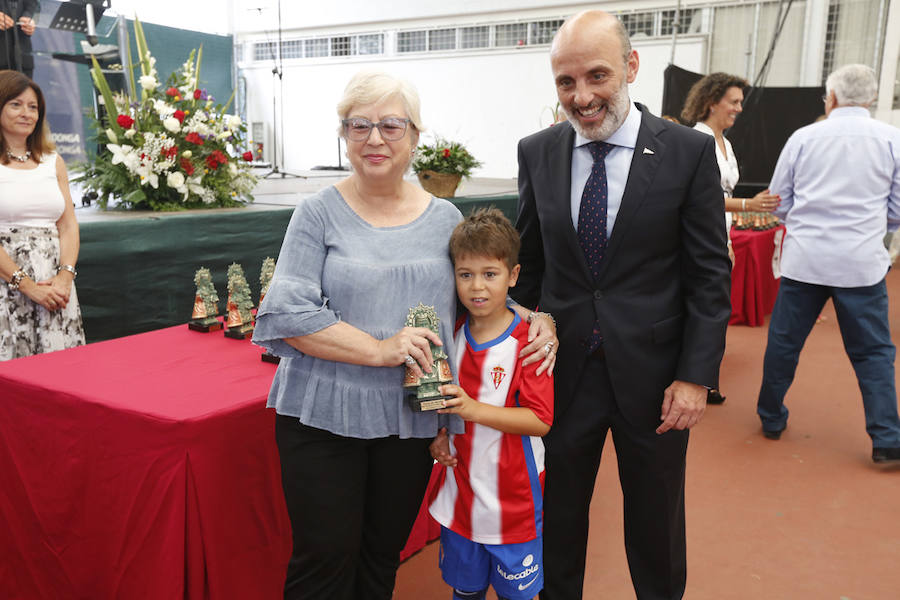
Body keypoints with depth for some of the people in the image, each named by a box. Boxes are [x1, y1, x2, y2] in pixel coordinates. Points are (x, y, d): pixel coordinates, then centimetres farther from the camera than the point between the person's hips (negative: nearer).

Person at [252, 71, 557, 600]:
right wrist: (379, 349, -19)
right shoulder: (319, 214, -4)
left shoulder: (445, 217, 6)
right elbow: (286, 314, -11)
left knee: (383, 556, 16)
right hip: (323, 416, -3)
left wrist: (536, 320, -3)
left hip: (411, 419, 3)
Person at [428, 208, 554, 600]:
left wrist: (474, 409, -30)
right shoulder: (453, 335, 2)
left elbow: (540, 420, -21)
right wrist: (438, 436, -1)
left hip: (512, 499, -5)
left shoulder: (528, 342, -17)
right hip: (459, 491, 5)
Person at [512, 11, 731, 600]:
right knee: (556, 517, 17)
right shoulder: (537, 153, 0)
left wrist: (696, 376, -10)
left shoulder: (689, 151, -8)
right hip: (562, 371, 2)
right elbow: (529, 261, 7)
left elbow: (709, 275, -6)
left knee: (656, 524, 18)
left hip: (653, 374, -2)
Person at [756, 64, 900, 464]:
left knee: (783, 341, 12)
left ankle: (771, 418, 24)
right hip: (862, 263, 0)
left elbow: (778, 203, 6)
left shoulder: (803, 137, 1)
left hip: (804, 259, 0)